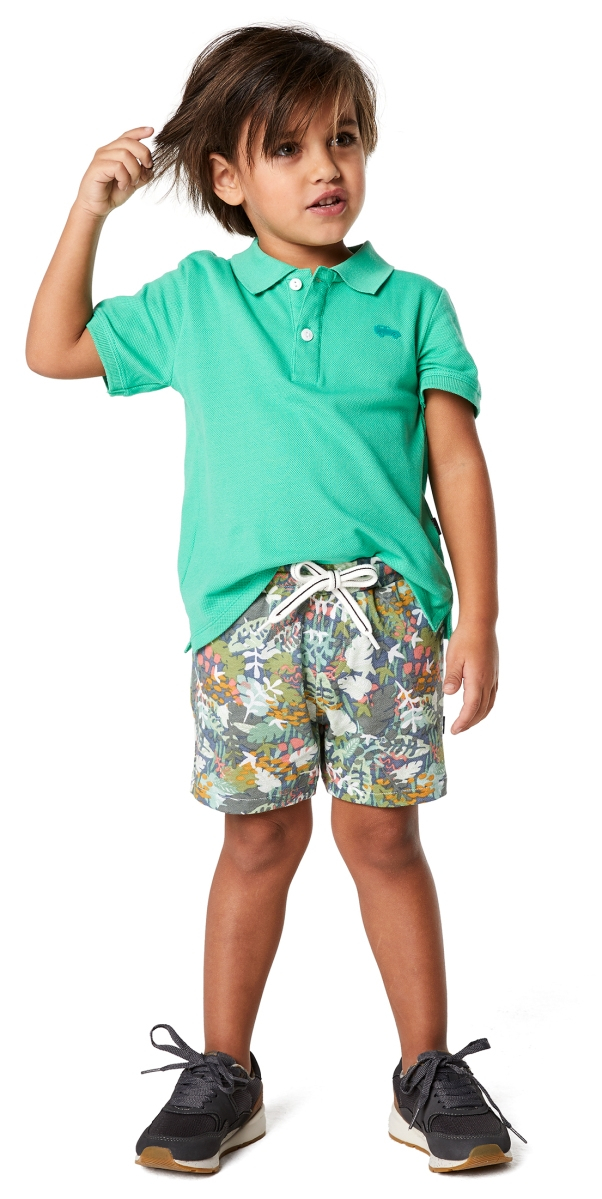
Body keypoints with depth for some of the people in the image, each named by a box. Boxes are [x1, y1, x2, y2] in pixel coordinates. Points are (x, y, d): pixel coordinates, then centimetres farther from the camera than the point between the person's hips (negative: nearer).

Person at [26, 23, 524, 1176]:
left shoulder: (411, 303, 8)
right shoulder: (192, 301, 11)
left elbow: (458, 463, 5)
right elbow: (53, 348, 18)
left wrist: (478, 620, -2)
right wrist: (90, 210, 10)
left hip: (385, 605, 0)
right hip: (246, 610, 1)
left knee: (382, 832, 3)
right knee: (260, 835, 6)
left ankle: (428, 1072, 18)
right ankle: (223, 1073, 21)